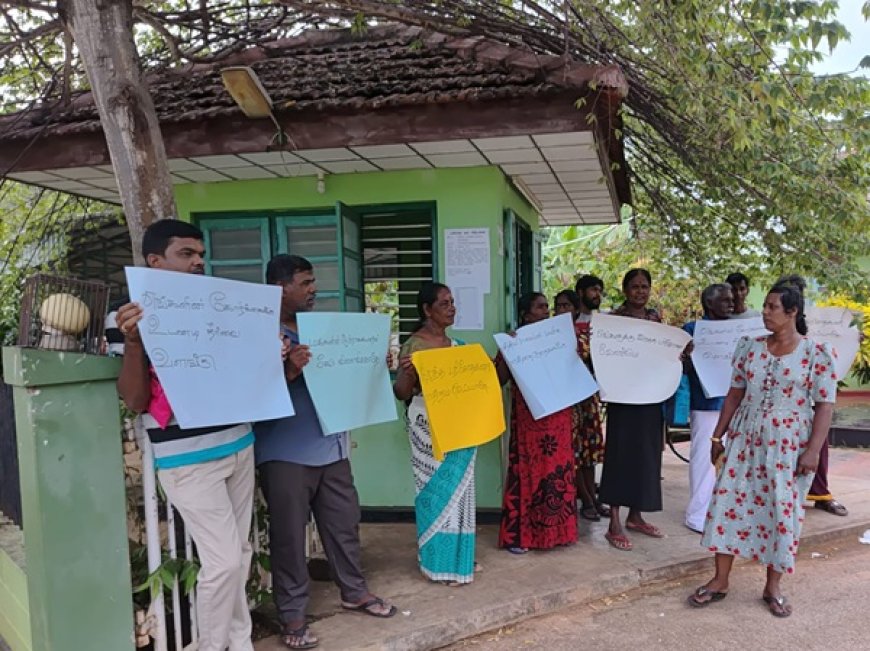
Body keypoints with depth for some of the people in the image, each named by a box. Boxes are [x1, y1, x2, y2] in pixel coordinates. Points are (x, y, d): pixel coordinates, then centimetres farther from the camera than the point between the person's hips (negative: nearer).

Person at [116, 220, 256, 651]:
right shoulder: (136, 316, -6)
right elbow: (134, 401, -10)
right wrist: (132, 341, -24)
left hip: (238, 443, 6)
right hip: (187, 457, -6)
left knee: (240, 551, 15)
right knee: (223, 559, -5)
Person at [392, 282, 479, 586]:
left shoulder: (456, 345, 10)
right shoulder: (414, 345, -11)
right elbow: (402, 394, -12)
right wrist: (406, 373, -34)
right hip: (429, 428, -7)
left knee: (458, 488, 13)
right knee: (438, 489, -1)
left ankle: (459, 555, 27)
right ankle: (441, 561, 13)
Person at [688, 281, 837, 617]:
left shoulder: (817, 353, -6)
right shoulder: (750, 347, 4)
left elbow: (825, 405, -7)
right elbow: (735, 393, 8)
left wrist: (813, 450, -14)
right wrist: (718, 436, 6)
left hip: (789, 447, -3)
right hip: (745, 440, 3)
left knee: (783, 513, 5)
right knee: (729, 503, 2)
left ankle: (773, 587, 23)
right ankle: (719, 581, 14)